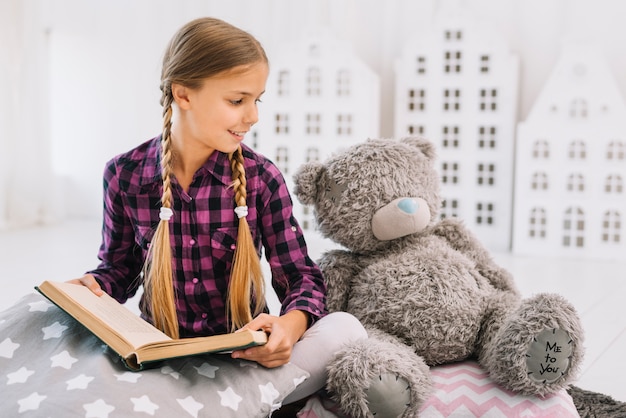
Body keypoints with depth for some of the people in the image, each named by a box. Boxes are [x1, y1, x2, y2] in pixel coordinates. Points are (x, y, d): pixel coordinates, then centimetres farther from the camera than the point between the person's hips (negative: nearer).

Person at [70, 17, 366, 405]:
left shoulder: (261, 178, -7)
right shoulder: (125, 175, -4)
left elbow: (301, 277, -5)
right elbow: (119, 268, 9)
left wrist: (291, 324, -28)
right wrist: (94, 286, -15)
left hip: (246, 351, 1)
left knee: (344, 328, -26)